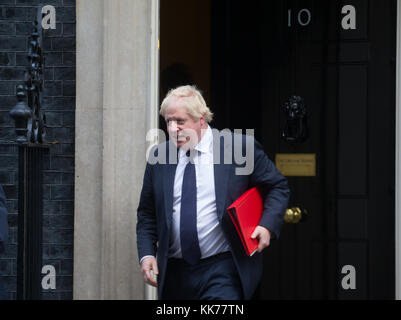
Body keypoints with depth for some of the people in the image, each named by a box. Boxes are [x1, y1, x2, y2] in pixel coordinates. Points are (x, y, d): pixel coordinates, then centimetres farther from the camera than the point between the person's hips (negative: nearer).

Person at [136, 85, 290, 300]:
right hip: (175, 272, 4)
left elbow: (278, 187, 7)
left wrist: (267, 226, -9)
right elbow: (147, 213, 14)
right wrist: (146, 254, 0)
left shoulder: (239, 147, -3)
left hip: (223, 273, -4)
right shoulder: (159, 156, 7)